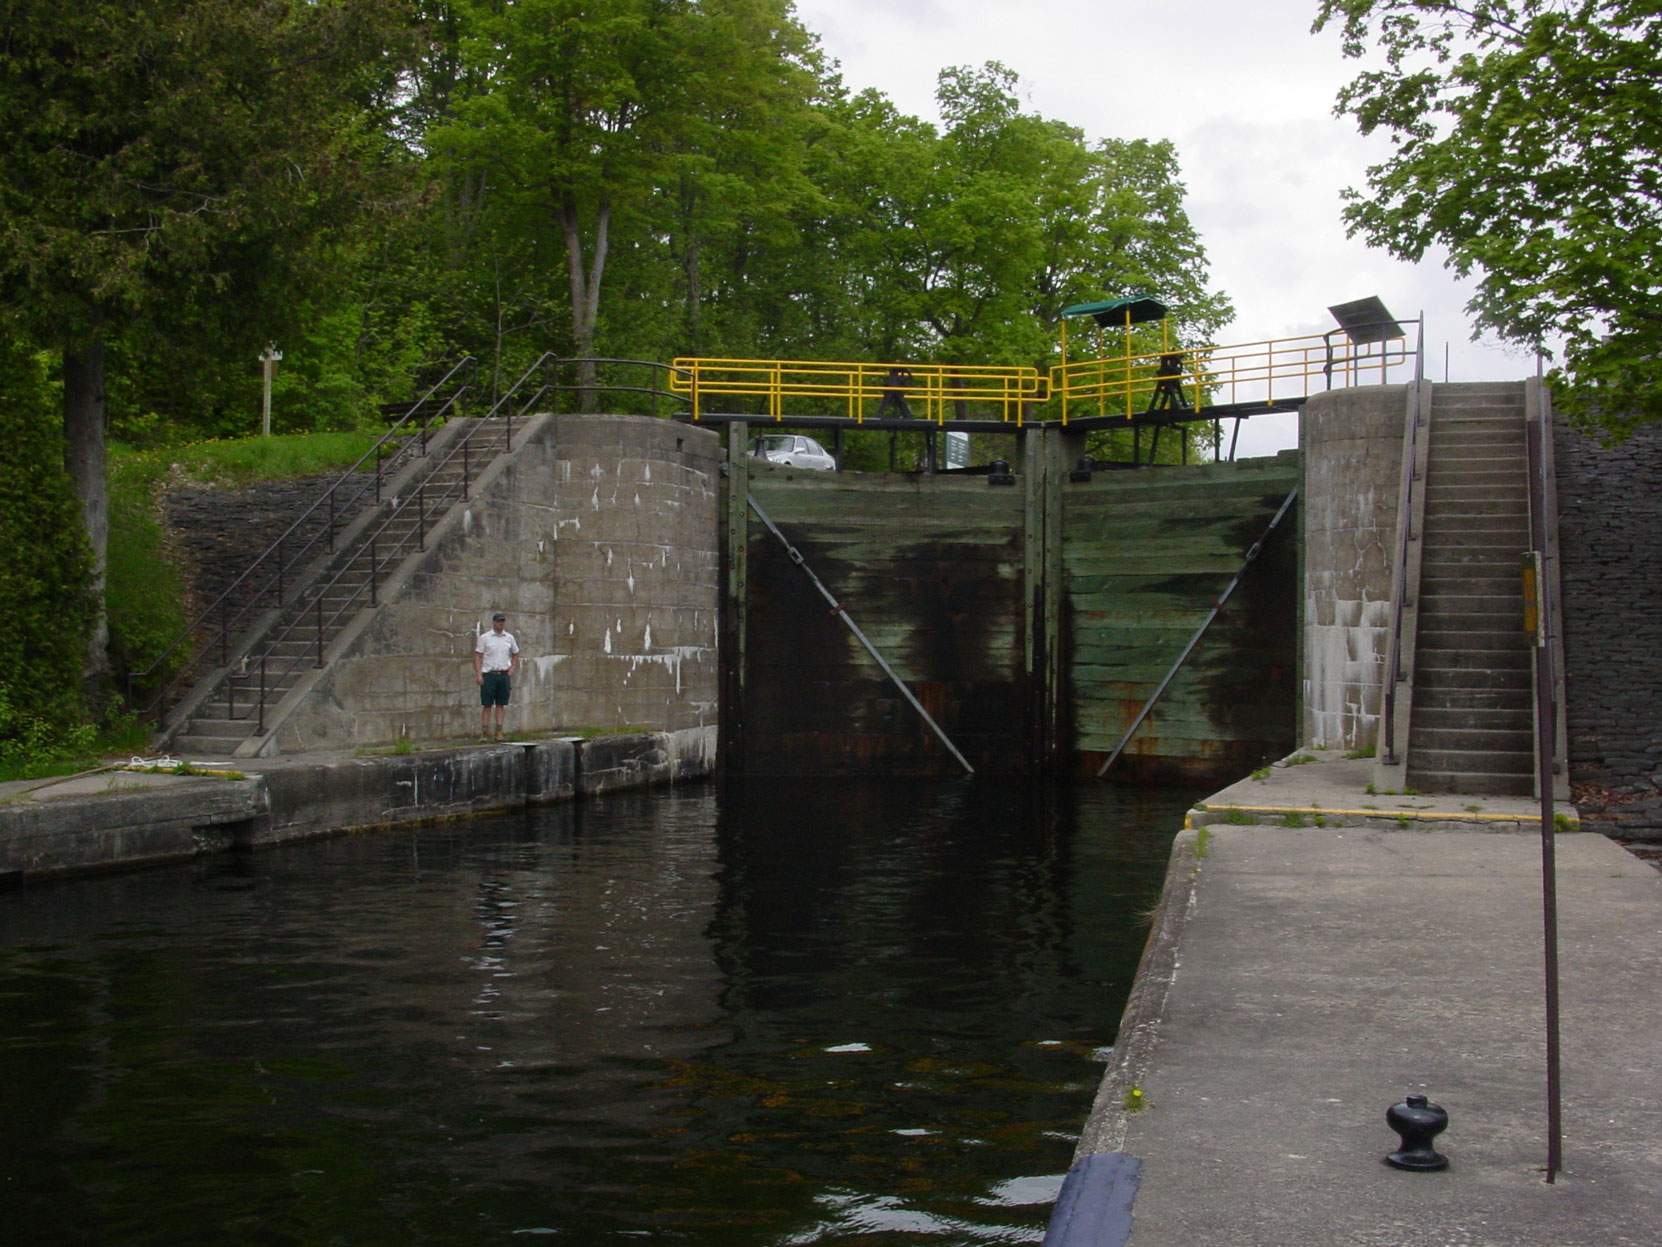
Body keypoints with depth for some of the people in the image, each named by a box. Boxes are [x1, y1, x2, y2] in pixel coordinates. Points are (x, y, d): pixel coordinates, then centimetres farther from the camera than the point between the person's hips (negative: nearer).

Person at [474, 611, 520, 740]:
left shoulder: (509, 638, 11)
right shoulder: (484, 638, -1)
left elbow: (515, 654, 23)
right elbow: (477, 656, -3)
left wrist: (512, 669, 9)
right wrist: (478, 674, -11)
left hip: (504, 675, 3)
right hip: (489, 674, -3)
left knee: (501, 704, 3)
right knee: (486, 704, -2)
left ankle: (499, 731, 6)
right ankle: (485, 731, 0)